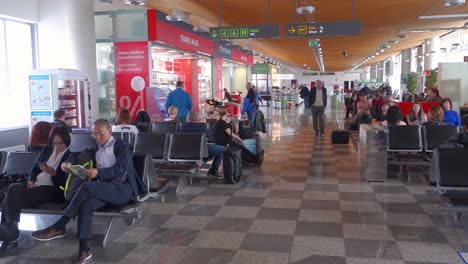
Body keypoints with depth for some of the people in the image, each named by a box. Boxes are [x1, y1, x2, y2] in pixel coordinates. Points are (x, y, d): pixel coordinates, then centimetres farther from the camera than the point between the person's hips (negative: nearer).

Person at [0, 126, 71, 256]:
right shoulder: (47, 150, 18)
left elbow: (63, 182, -6)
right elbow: (35, 167, 20)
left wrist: (53, 173, -23)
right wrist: (31, 180, 1)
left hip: (51, 189, -6)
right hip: (35, 185, 6)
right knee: (13, 189, -26)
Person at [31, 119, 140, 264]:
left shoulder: (122, 146, 1)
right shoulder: (96, 148, 21)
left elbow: (121, 168, -14)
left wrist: (98, 172, -30)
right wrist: (68, 162, -1)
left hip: (123, 189, -5)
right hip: (103, 189, 6)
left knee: (87, 186, -31)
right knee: (86, 205, -29)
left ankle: (58, 227, -28)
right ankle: (83, 250, -29)